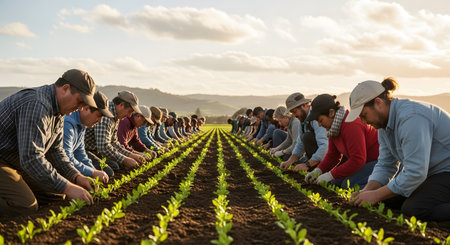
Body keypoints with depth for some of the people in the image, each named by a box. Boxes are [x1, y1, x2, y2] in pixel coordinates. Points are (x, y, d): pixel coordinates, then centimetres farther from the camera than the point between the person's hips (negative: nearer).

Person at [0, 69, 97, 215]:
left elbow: (55, 150, 12)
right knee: (26, 207, -26)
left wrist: (76, 176, -3)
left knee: (56, 196, 4)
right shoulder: (36, 105, -28)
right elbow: (31, 158, -33)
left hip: (17, 161, 10)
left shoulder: (58, 110, 5)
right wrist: (67, 187, -31)